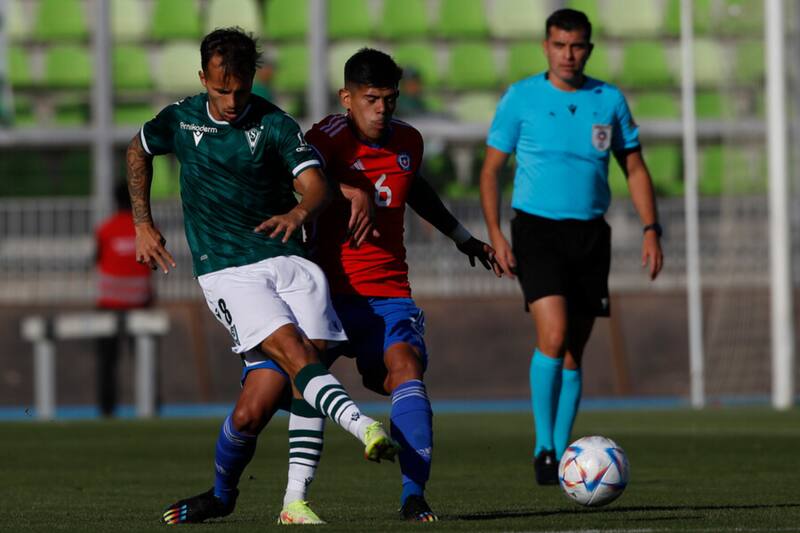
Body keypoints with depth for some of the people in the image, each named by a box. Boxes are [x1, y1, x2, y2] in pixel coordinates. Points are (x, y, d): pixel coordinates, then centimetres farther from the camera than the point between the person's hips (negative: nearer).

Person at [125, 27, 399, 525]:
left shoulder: (275, 124, 0)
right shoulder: (180, 120, 7)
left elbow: (317, 185, -11)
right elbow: (138, 150, 28)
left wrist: (300, 212, -34)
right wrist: (143, 226, 24)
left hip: (287, 260, 0)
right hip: (227, 273, 0)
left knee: (255, 408, -14)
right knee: (295, 351, -27)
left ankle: (222, 493, 4)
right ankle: (364, 428, -43)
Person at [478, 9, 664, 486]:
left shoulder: (610, 101, 6)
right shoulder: (520, 98, -1)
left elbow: (635, 168, 13)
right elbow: (491, 169, 3)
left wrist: (651, 230, 1)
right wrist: (495, 234, -8)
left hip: (591, 234, 3)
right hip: (537, 231, -3)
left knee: (574, 352, 6)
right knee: (553, 335, -21)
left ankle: (561, 454, 15)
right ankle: (543, 447, -11)